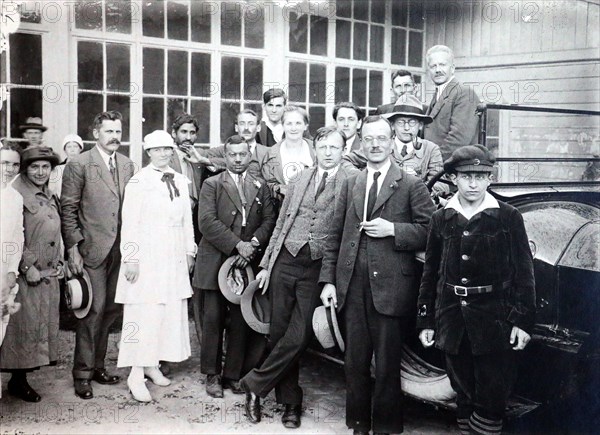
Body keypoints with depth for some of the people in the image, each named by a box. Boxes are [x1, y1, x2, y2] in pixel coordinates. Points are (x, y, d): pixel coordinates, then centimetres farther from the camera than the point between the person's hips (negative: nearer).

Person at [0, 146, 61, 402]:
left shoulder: (49, 197, 13)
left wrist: (59, 263, 11)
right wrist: (28, 267, -17)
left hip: (49, 275, 8)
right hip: (26, 276, -8)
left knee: (43, 325, 12)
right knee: (25, 326, -2)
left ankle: (21, 379, 25)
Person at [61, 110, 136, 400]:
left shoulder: (128, 165, 10)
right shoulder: (79, 165, -4)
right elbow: (68, 210, -6)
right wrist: (73, 248, -10)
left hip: (121, 249, 5)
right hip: (92, 249, -5)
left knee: (112, 308, 10)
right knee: (94, 309, -3)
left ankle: (97, 365, 26)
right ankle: (82, 374, 11)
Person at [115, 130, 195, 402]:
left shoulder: (180, 181, 11)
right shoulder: (139, 181, -5)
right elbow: (129, 223, -6)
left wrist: (190, 251, 14)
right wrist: (130, 258, -11)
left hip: (174, 258, 6)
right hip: (146, 258, -5)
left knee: (171, 312, 6)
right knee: (144, 312, -6)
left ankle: (152, 364, 19)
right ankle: (136, 374, 0)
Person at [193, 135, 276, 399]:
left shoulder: (261, 187, 13)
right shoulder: (212, 185, 3)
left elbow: (269, 221, 6)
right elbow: (207, 222, -8)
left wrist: (253, 243, -12)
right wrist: (237, 244, -14)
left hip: (247, 264, 2)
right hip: (215, 262, -2)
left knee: (241, 322, 4)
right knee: (213, 320, 2)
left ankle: (234, 374, 15)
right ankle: (212, 375, 14)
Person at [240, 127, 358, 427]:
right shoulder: (301, 179, 11)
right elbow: (281, 224, 14)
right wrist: (266, 264, 12)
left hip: (317, 268, -4)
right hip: (285, 262, 4)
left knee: (298, 336, -8)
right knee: (279, 332, 8)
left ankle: (255, 384, 13)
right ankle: (290, 401, 23)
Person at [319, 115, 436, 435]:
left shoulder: (411, 186, 0)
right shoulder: (350, 185, 12)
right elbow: (334, 235, 10)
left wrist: (392, 229, -16)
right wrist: (328, 280, 4)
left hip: (390, 287, -4)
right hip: (353, 287, 4)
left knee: (387, 366, 7)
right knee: (354, 363, 13)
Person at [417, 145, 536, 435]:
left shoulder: (508, 217, -2)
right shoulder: (442, 219, 6)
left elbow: (524, 272, -2)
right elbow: (430, 272, 10)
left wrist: (523, 320, -8)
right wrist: (425, 320, 7)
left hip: (494, 320, -3)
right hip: (452, 320, 3)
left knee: (491, 399, 1)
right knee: (463, 394, 14)